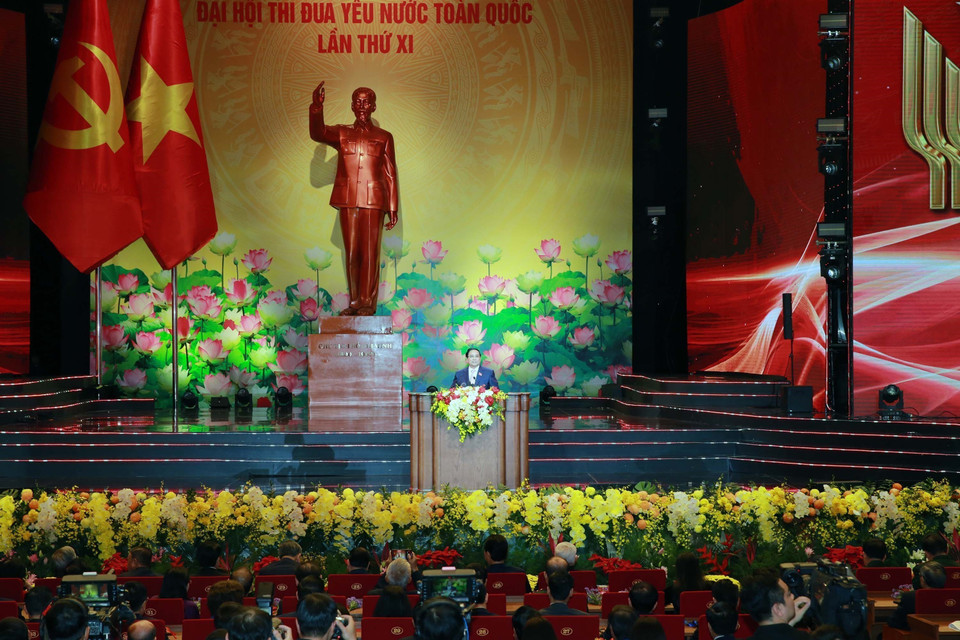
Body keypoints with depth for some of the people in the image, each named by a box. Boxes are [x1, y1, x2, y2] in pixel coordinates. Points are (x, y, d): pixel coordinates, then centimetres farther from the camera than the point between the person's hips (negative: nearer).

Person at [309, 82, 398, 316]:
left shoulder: (383, 137, 10)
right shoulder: (341, 134, 13)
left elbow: (390, 175, 8)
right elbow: (318, 133, -8)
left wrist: (393, 208, 4)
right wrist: (316, 108, -25)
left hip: (373, 201, -2)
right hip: (348, 200, 2)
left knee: (370, 252, -4)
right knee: (351, 252, 3)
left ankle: (368, 302, 1)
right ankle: (354, 301, 8)